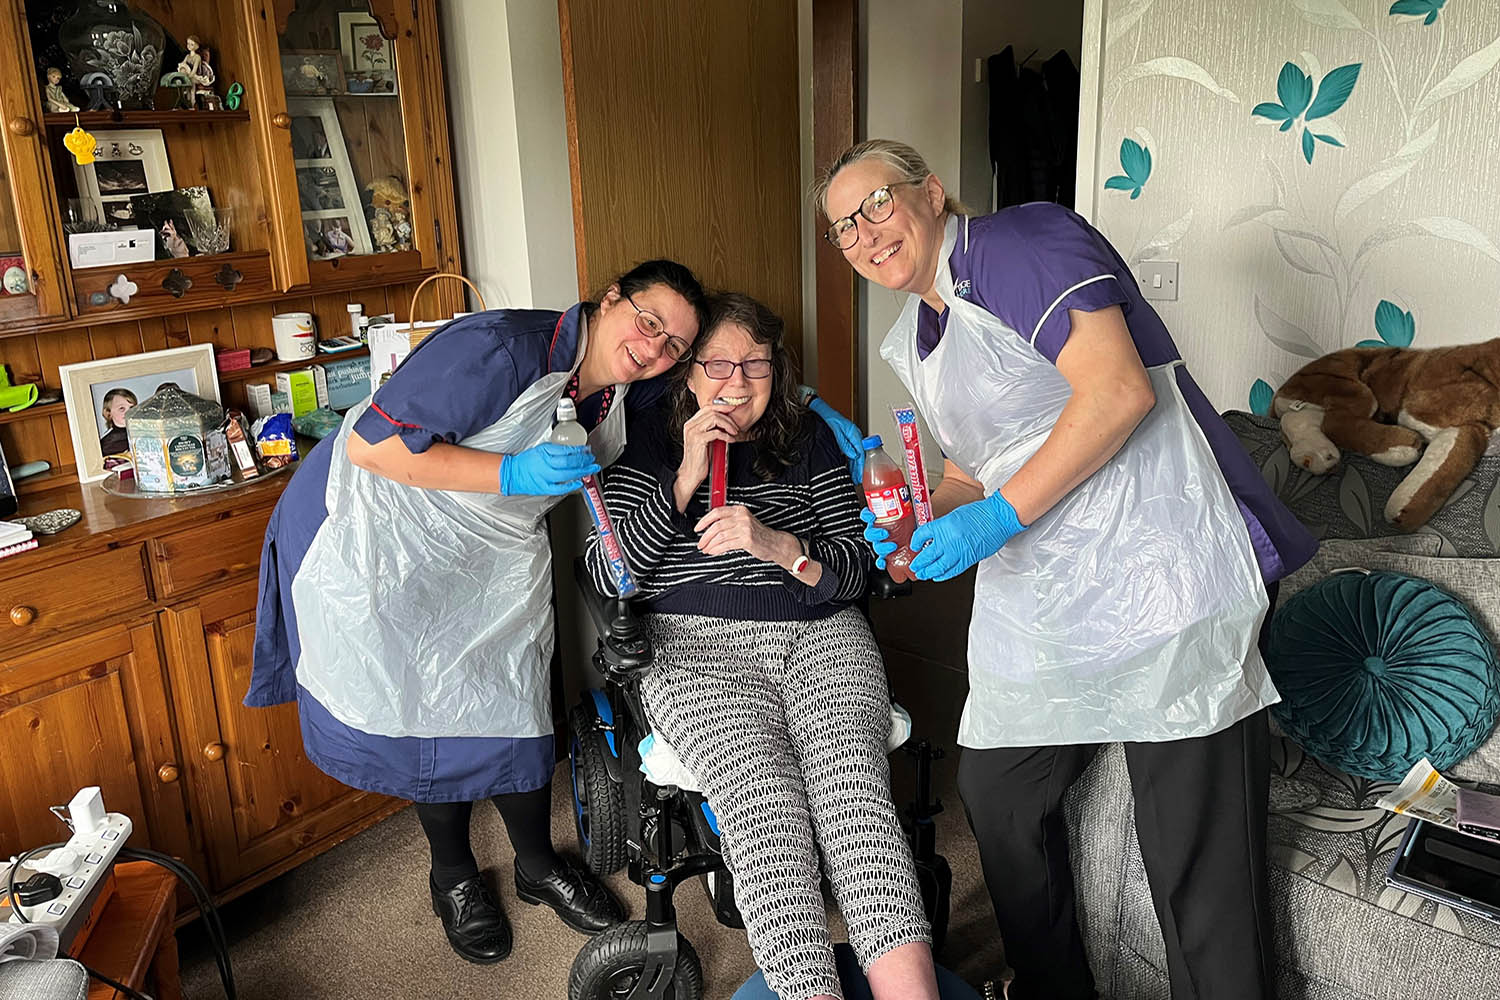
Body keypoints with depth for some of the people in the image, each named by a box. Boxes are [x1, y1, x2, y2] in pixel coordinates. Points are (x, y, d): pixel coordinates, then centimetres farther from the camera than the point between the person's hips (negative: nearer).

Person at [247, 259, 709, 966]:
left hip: (495, 558, 6)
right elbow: (372, 444, -31)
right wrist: (510, 474, -34)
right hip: (383, 530, -6)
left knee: (512, 707, 7)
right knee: (422, 708, 4)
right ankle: (453, 877, 27)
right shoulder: (501, 351, -31)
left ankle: (538, 866, 30)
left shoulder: (625, 392, -4)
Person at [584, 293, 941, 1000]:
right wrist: (686, 479, -7)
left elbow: (853, 568, 8)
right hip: (698, 648, -1)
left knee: (853, 783, -27)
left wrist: (776, 544, -13)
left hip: (820, 636, 2)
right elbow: (606, 575, 2)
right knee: (761, 794, -30)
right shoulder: (652, 444, 12)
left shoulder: (808, 438, 16)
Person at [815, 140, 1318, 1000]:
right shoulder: (915, 338, 18)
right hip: (1039, 602, 9)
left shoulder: (1022, 242, -8)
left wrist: (999, 515, -19)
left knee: (1195, 843, -4)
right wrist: (917, 521, 6)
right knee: (996, 792, 14)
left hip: (1157, 566, -9)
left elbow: (1119, 389, -20)